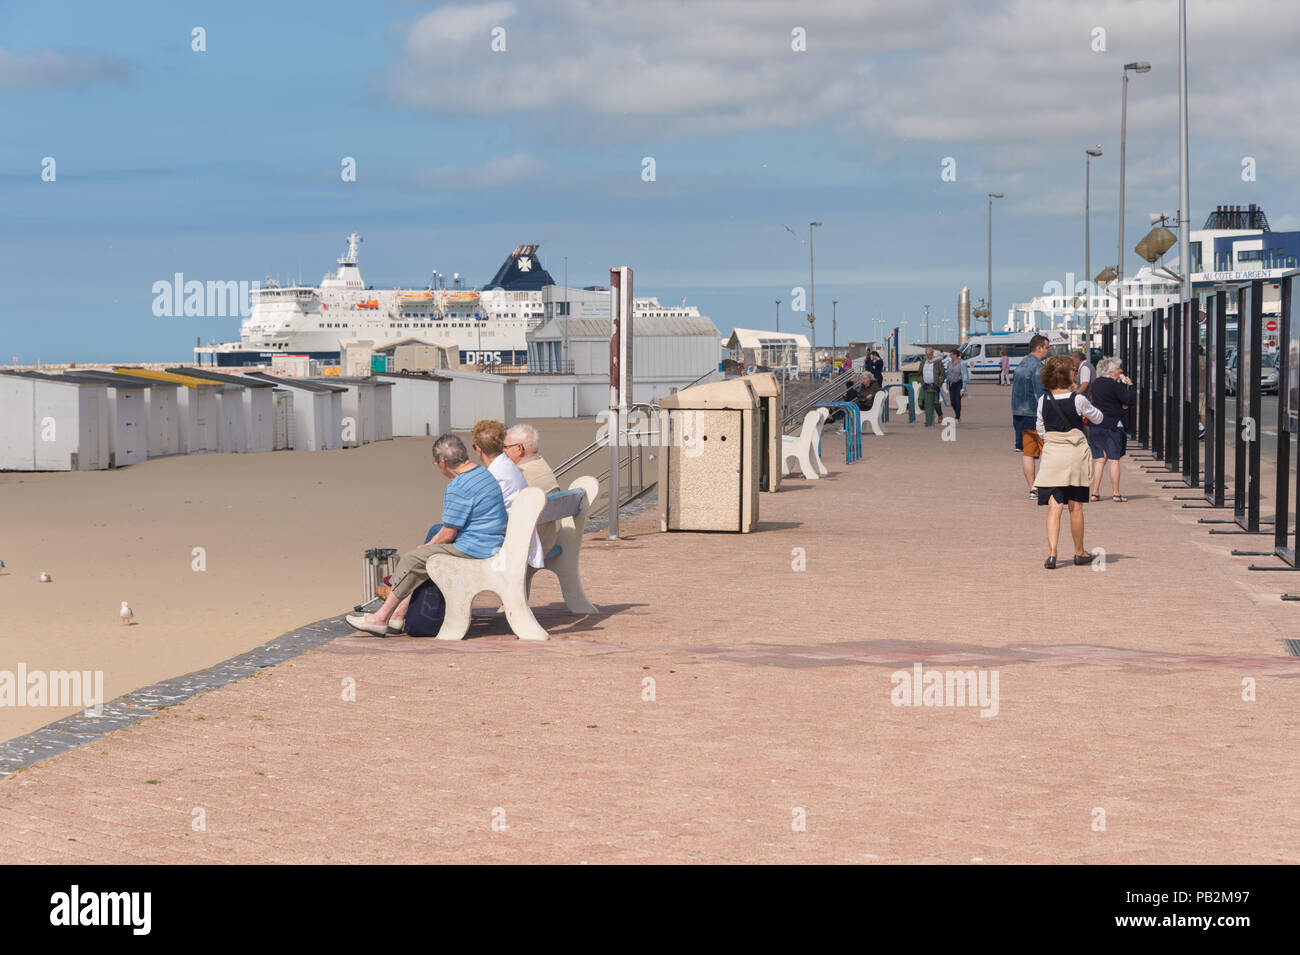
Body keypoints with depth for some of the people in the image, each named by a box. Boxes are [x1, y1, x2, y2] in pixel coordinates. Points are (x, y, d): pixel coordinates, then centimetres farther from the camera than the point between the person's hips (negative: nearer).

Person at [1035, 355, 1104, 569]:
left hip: (1052, 454, 2)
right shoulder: (1078, 400, -11)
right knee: (1075, 507, 11)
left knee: (1054, 506, -1)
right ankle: (1079, 552, 24)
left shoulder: (1044, 400, -1)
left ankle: (1052, 553, -15)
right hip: (1076, 455, -2)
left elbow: (1040, 430, 8)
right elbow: (1098, 418, 6)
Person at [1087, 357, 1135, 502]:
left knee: (1099, 460, 8)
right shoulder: (1114, 385, -12)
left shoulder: (1096, 384, 10)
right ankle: (1116, 493, 1)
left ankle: (1095, 492, 4)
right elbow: (1130, 399, -13)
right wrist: (1130, 385, 2)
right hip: (1112, 425, -6)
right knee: (1114, 460, 0)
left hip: (1096, 425, 6)